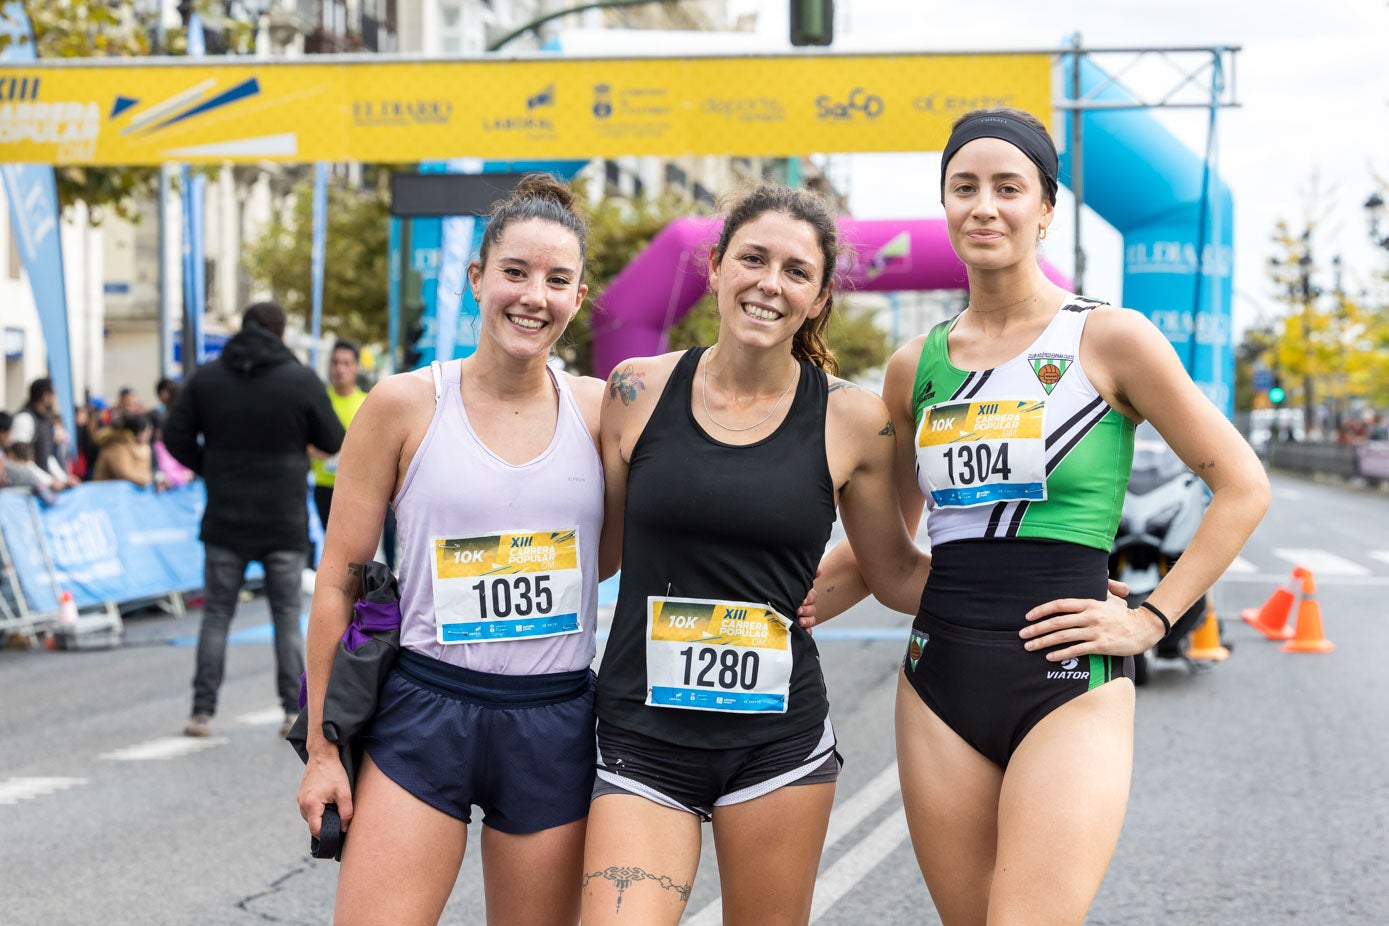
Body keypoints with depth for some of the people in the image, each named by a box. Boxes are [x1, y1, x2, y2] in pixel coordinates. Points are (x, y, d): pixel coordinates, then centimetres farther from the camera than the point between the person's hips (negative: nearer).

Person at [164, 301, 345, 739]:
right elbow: (333, 441, 1)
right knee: (287, 614, 7)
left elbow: (175, 436, 1)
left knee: (216, 613, 9)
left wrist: (210, 469, 12)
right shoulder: (302, 380, -6)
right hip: (285, 521, -1)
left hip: (224, 520, 2)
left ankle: (203, 710, 6)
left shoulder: (206, 377, 1)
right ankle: (295, 711, 4)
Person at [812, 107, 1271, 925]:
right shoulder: (916, 367, 10)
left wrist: (1152, 617, -5)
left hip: (1069, 685, -4)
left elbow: (1242, 485, 1)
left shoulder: (1108, 339, -3)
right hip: (940, 681, 5)